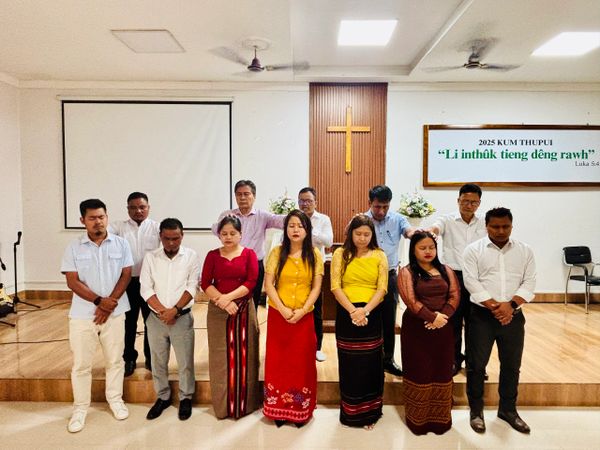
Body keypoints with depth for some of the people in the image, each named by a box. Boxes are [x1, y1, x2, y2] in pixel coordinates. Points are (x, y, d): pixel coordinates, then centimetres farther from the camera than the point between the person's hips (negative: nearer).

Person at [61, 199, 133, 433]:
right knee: (81, 363, 9)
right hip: (82, 314, 0)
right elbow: (72, 282, -6)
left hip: (115, 313, 0)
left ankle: (115, 400, 30)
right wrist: (99, 301, -17)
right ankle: (80, 408, 25)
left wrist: (109, 304, -12)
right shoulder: (74, 248, -2)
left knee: (115, 360, 12)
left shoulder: (121, 244, -1)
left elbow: (126, 276, -3)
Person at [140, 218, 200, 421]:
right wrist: (162, 311, -14)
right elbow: (146, 289, -3)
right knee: (158, 361, 14)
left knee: (185, 361, 6)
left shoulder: (191, 256, -3)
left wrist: (174, 310, -17)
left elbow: (192, 288, -8)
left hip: (182, 317, -2)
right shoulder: (150, 257, 1)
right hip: (156, 318, 2)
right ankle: (162, 397, 33)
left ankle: (186, 398, 26)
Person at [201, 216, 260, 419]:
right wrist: (222, 301, -16)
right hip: (217, 311, 1)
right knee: (221, 356, 7)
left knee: (243, 355, 5)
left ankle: (244, 403, 20)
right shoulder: (212, 255, 5)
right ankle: (223, 405, 21)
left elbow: (251, 282, -8)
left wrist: (228, 297, -17)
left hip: (244, 309, -1)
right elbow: (205, 283, -3)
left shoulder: (249, 254, 1)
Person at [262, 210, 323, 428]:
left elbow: (316, 287, -3)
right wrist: (283, 310, -15)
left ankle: (300, 410, 23)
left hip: (304, 316, 0)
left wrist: (302, 311, -14)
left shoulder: (314, 255, 0)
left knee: (302, 362, 7)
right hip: (278, 315, 0)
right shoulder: (276, 253, -1)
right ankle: (278, 409, 22)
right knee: (278, 361, 7)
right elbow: (268, 284, -5)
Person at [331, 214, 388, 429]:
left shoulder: (379, 256, 3)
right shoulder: (341, 254, 2)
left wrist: (365, 310, -16)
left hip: (371, 315, 1)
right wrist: (352, 310, -16)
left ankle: (369, 413, 24)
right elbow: (335, 287, -5)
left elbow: (382, 288, -3)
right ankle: (350, 412, 25)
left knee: (370, 364, 7)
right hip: (346, 314, 0)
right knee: (349, 364, 8)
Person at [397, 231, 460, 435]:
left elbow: (455, 296, 1)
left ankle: (440, 418, 25)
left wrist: (443, 316, -14)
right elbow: (411, 301, -13)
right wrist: (433, 317, -17)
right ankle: (418, 418, 17)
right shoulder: (406, 272, -3)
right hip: (416, 328, -4)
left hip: (443, 329, 4)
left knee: (441, 372, 10)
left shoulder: (446, 270, 10)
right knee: (419, 372, 3)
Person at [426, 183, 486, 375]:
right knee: (453, 321, 6)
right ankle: (454, 360, 22)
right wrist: (430, 231, -49)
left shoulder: (484, 224, 7)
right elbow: (436, 227, -24)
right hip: (453, 275, -2)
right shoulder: (448, 220, -2)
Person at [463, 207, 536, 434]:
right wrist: (494, 306, -17)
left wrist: (511, 304, -15)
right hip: (482, 315, -3)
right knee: (476, 364, 3)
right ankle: (476, 410, 21)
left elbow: (529, 283, 0)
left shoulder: (525, 251, 6)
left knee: (511, 365, 13)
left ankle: (508, 409, 32)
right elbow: (471, 282, -10)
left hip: (514, 316, 3)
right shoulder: (473, 250, -3)